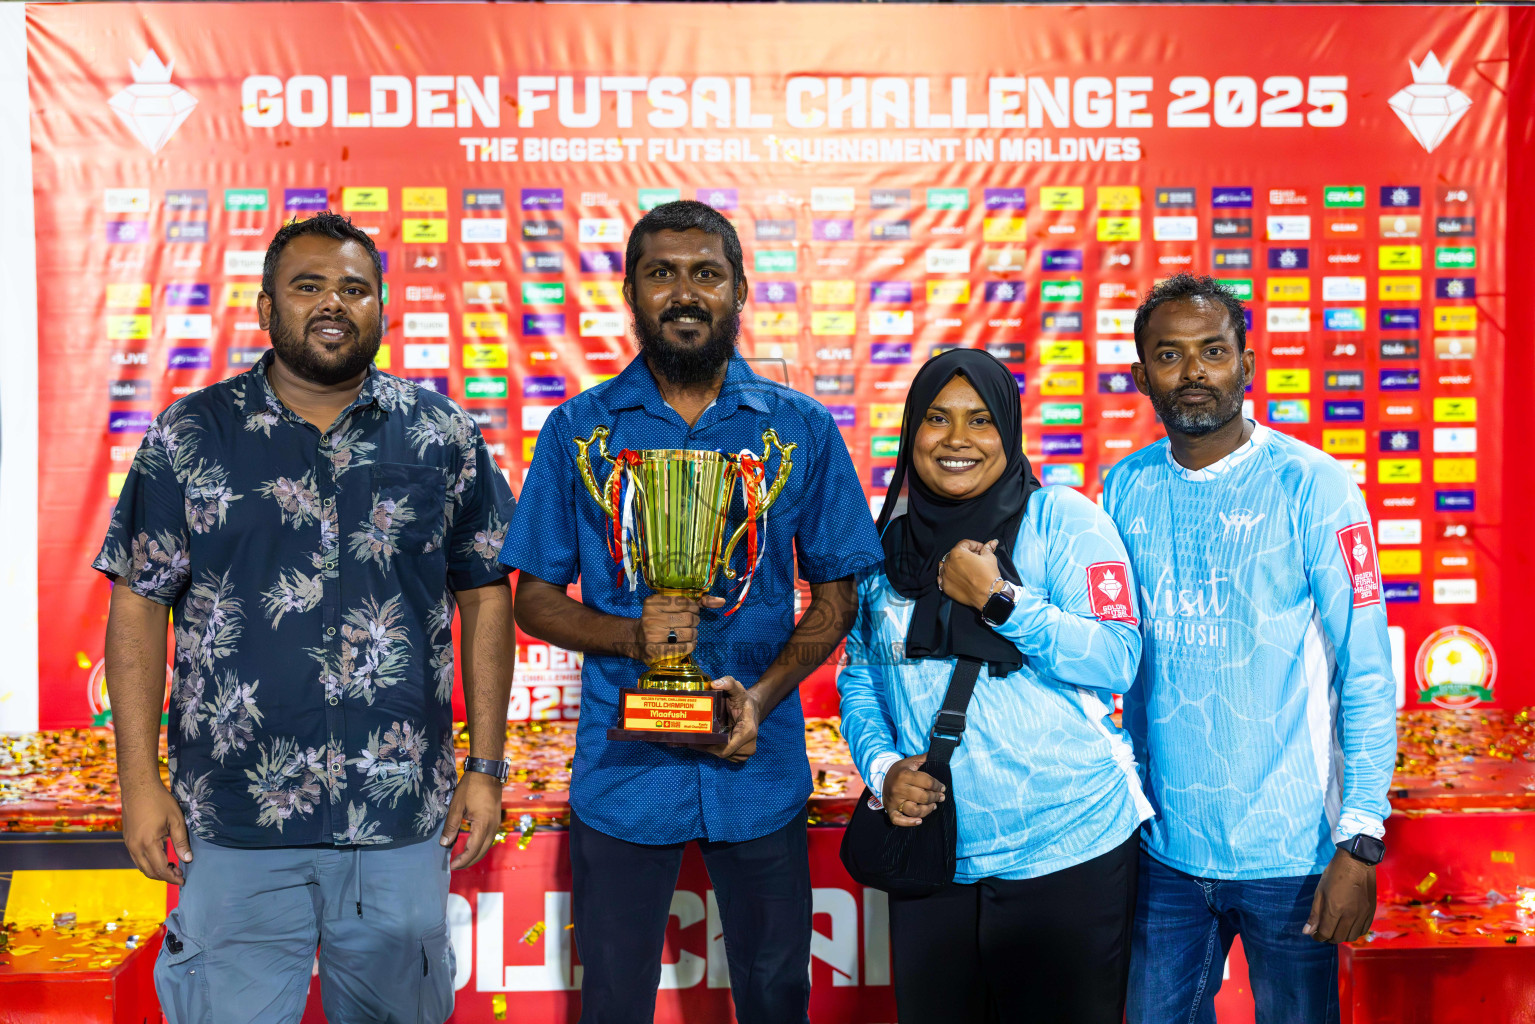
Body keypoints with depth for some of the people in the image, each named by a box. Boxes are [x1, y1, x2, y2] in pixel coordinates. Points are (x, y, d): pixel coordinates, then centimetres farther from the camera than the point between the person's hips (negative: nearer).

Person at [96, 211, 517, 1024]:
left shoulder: (443, 436, 3)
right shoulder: (190, 437, 1)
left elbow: (485, 599, 5)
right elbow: (138, 605, 1)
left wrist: (487, 767, 2)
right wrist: (140, 780, -4)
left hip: (404, 814, 1)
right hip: (235, 823, -1)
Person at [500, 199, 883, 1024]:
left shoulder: (802, 429, 1)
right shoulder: (578, 429, 0)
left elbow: (837, 593, 4)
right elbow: (534, 598, 3)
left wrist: (763, 694, -13)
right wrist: (632, 634, -17)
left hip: (758, 765, 1)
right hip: (621, 765, 0)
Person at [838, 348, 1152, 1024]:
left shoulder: (1061, 518, -6)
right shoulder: (888, 545, 7)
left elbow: (1116, 662, -14)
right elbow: (859, 680, 13)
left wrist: (998, 598, -20)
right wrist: (883, 767, -5)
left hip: (1068, 855, -4)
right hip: (933, 857, 4)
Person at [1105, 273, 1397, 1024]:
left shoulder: (1309, 486, -10)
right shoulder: (1125, 489, 2)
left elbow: (1368, 672, -11)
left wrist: (1359, 842, -16)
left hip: (1288, 849, -3)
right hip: (1166, 845, 4)